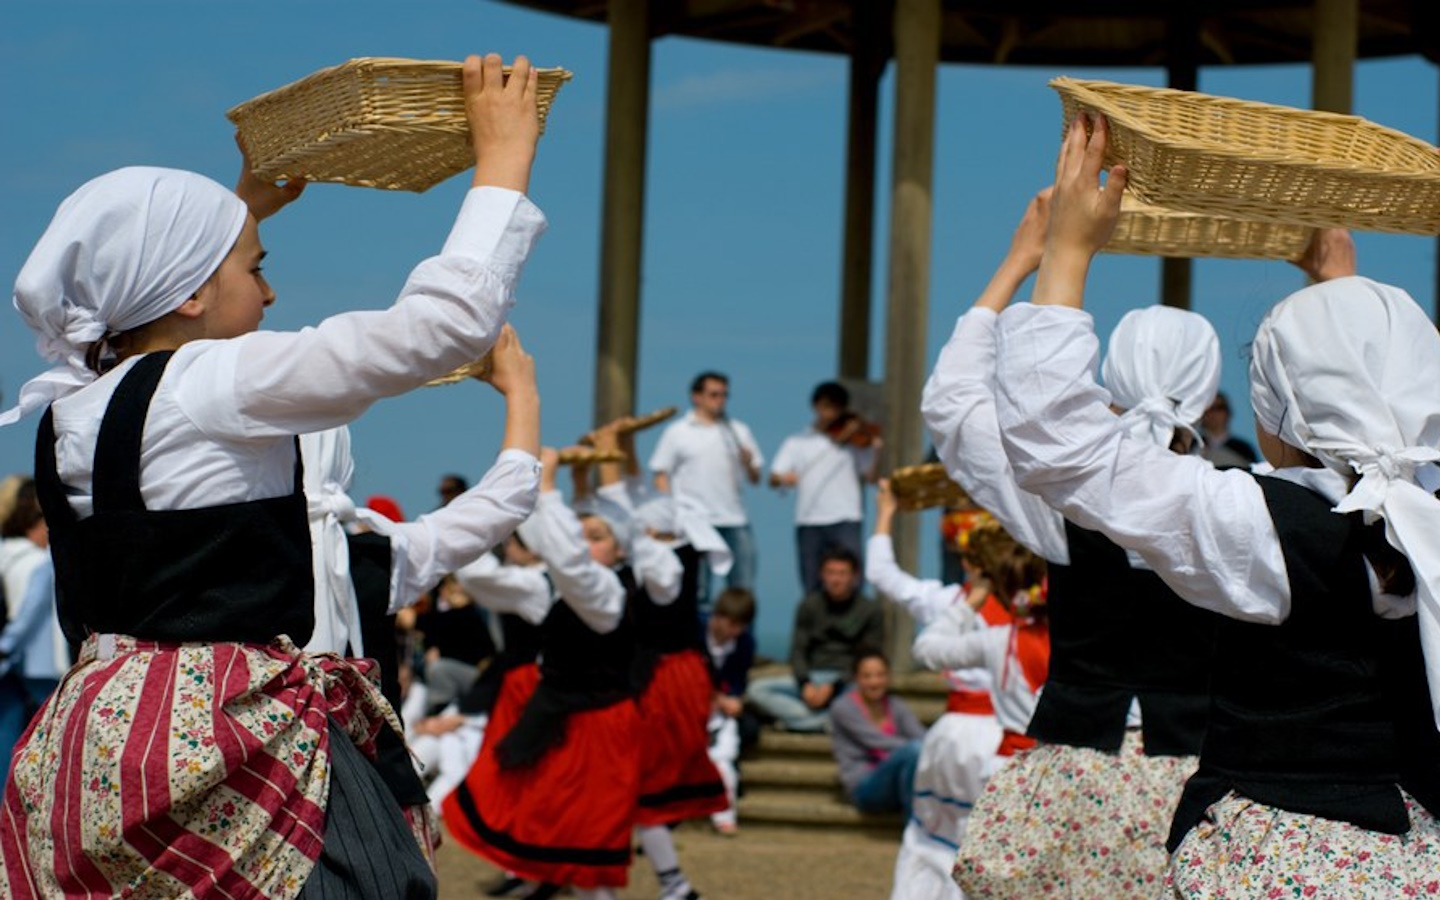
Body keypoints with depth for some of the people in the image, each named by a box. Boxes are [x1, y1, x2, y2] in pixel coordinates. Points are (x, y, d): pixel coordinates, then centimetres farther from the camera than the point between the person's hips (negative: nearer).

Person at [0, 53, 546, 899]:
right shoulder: (213, 387, -12)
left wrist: (247, 205, 45)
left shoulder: (68, 404, 10)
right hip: (221, 748, -9)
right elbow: (447, 321, -15)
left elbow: (146, 304, 36)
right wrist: (505, 156, -3)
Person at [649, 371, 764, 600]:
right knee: (697, 591, -3)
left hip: (735, 521, 3)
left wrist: (748, 463, -6)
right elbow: (661, 476, 3)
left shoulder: (739, 431, 15)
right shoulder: (677, 433, 6)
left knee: (744, 589, 1)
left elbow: (755, 478, 15)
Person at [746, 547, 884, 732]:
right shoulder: (809, 605, 10)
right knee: (757, 689, -21)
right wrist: (805, 683, -13)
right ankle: (827, 722, -32)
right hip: (811, 678, 4)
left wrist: (833, 687, -15)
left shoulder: (871, 611, 1)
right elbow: (798, 650, 7)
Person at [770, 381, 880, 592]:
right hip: (808, 521, 1)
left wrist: (875, 449, -14)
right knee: (812, 587, 2)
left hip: (845, 519, -1)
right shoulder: (797, 442, 14)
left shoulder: (854, 439, 11)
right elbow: (773, 479, 6)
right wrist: (782, 478, -17)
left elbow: (869, 477, 2)